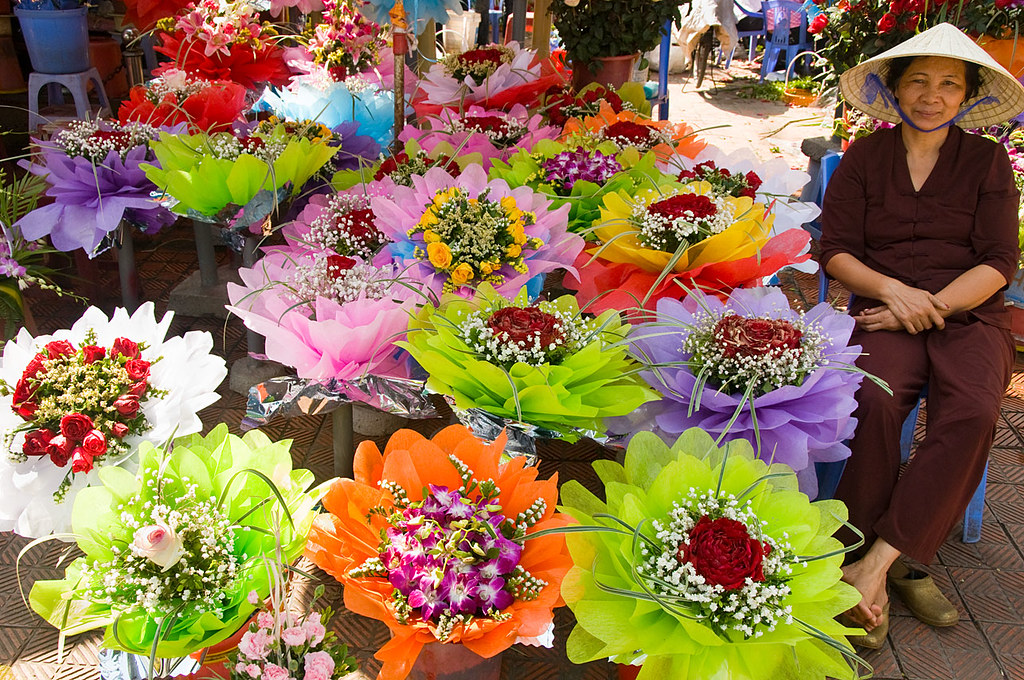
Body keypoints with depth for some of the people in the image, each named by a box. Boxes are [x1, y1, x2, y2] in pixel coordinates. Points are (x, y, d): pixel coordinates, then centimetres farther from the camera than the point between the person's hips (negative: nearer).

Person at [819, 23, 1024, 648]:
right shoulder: (865, 158, 12)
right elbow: (835, 250, 5)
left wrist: (934, 306, -12)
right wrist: (894, 290, -12)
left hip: (969, 314, 1)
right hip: (886, 312, 0)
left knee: (973, 412, -31)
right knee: (874, 402, -33)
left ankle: (877, 562, -27)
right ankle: (904, 565, -21)